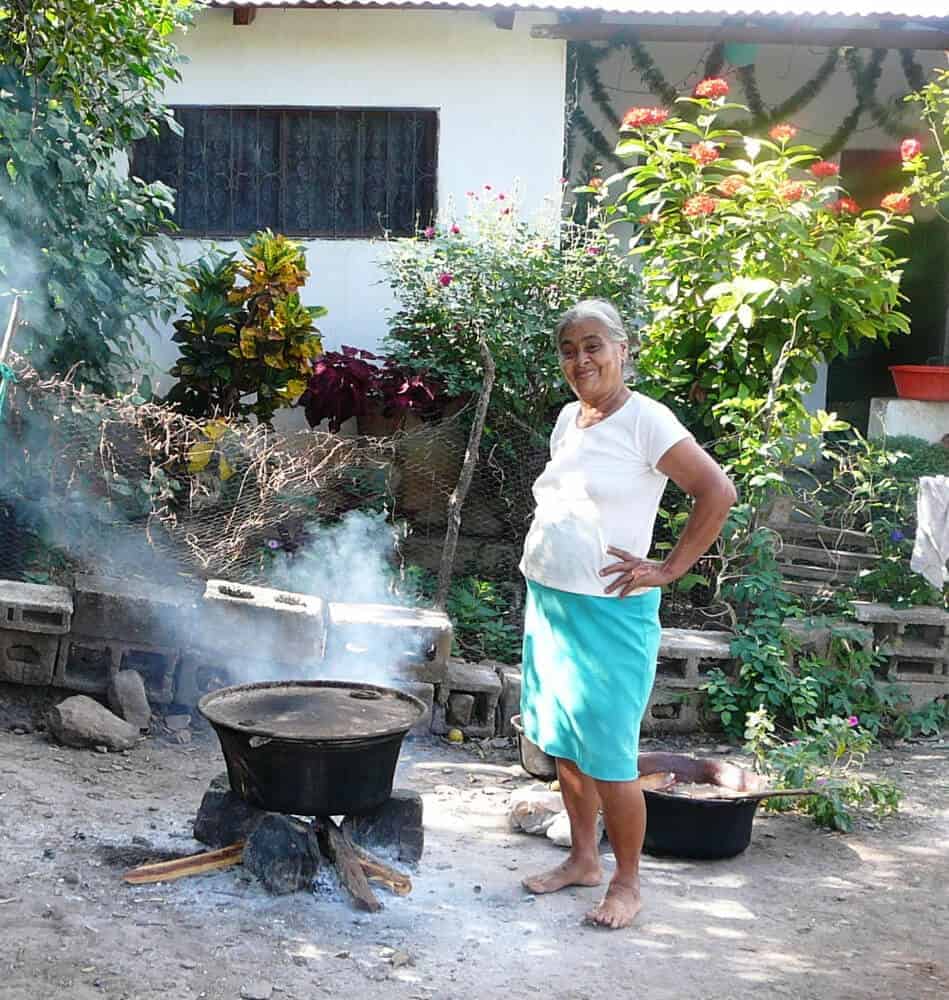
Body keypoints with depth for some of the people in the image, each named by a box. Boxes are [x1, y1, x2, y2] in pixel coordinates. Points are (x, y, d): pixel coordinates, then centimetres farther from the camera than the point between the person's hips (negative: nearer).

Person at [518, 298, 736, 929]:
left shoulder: (645, 421, -13)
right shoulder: (568, 420, 10)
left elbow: (718, 492, -18)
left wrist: (668, 570, -16)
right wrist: (543, 583, 14)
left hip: (609, 612, -8)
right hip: (548, 604, 8)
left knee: (608, 756, -2)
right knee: (564, 746, 15)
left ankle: (627, 883, 12)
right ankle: (583, 859, 30)